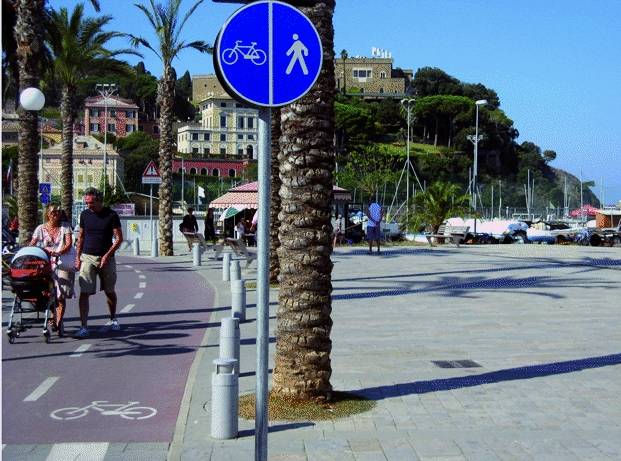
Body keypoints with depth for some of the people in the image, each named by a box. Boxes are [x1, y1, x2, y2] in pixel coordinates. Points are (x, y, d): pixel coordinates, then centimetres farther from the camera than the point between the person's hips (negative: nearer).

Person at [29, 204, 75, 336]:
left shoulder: (65, 227, 5)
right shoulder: (41, 228, 8)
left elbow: (69, 244, -7)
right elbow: (32, 245, 1)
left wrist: (58, 252, -25)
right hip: (46, 264, 1)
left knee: (61, 294, -8)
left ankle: (58, 322, -4)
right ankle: (54, 317, 18)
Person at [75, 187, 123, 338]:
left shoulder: (111, 215, -4)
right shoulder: (85, 214, 6)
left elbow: (119, 238, -5)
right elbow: (81, 236, 14)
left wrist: (107, 255, -14)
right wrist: (78, 257, 8)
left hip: (106, 258, -1)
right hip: (87, 258, 1)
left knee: (109, 291, 13)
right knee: (84, 293, -10)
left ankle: (113, 319, 35)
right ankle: (84, 327, -11)